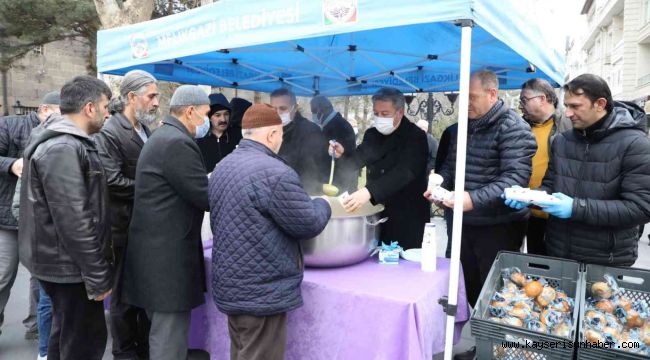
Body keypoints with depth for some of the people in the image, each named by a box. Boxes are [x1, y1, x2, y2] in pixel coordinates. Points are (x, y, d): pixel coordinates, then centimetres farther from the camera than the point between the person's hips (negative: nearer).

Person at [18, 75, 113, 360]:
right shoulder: (62, 149, -23)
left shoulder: (65, 141, 10)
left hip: (64, 261, 10)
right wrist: (98, 276, -20)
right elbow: (74, 222, -26)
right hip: (69, 266, -10)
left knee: (66, 334, 23)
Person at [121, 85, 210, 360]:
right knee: (170, 335, 1)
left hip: (157, 246, 11)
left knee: (162, 329, 22)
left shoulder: (162, 137, 16)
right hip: (168, 251, -11)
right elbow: (204, 196, -19)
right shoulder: (177, 143, -18)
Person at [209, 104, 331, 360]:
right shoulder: (275, 173, -22)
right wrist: (322, 204, 6)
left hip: (230, 286, 9)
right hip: (262, 293, -9)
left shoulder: (222, 167, 7)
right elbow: (309, 225, -16)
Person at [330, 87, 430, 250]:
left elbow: (404, 172, -27)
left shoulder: (415, 137, -13)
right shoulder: (372, 134, 8)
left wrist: (369, 191, -40)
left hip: (407, 219, -5)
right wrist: (343, 154, -9)